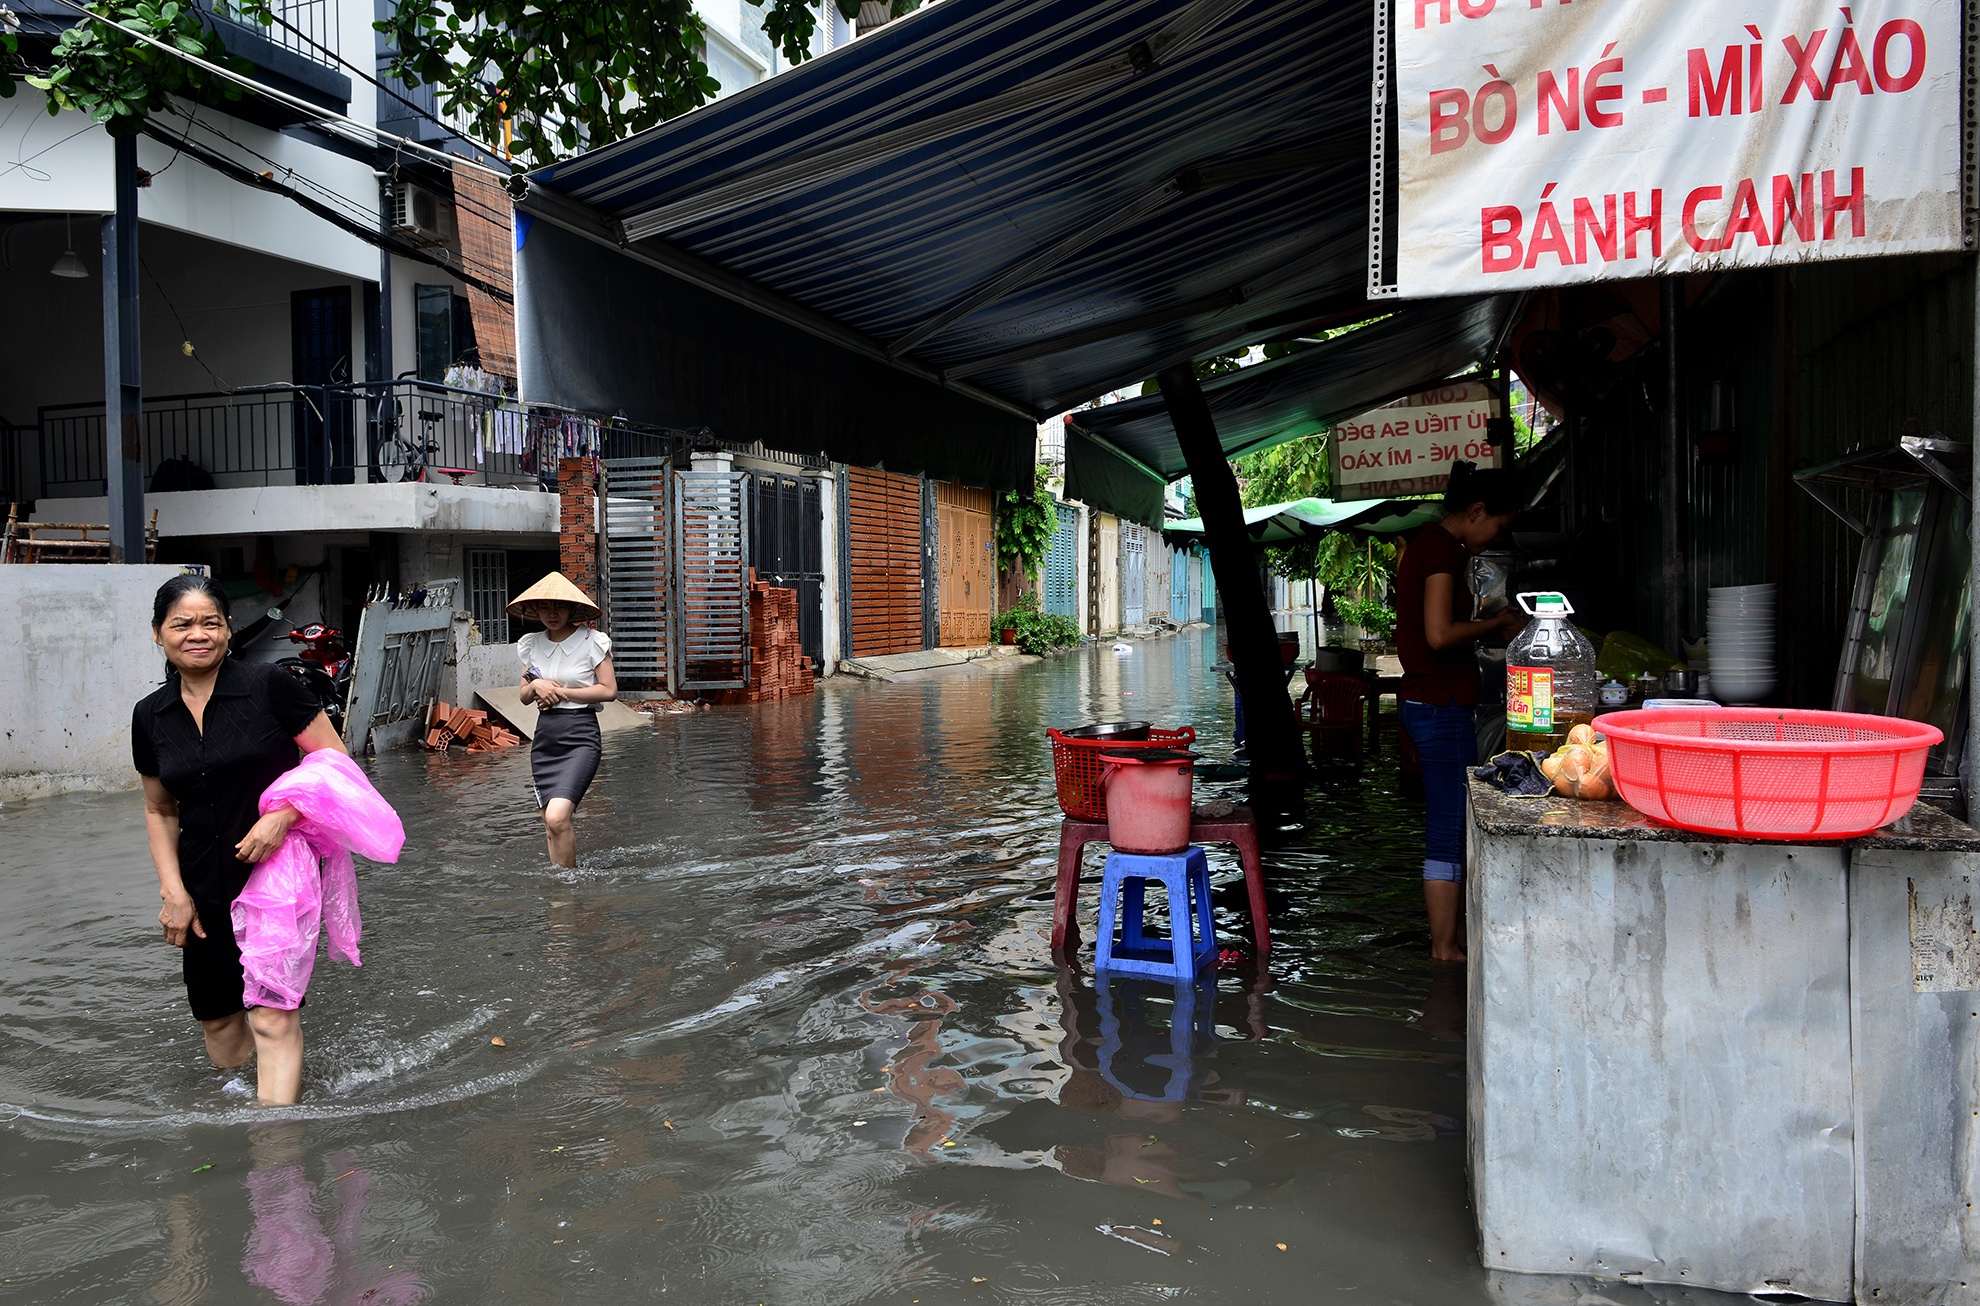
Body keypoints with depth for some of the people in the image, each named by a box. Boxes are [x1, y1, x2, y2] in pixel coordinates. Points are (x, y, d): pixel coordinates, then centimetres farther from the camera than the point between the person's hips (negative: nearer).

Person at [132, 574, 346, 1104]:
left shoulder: (271, 687, -9)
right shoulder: (151, 714, 5)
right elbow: (159, 811, 15)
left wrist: (282, 815, -20)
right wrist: (173, 892, 4)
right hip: (204, 887, 5)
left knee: (271, 1017, -13)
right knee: (217, 1019, 14)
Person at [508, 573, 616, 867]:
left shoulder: (592, 641, -3)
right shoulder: (531, 644, 11)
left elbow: (609, 690, -6)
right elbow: (524, 696, 16)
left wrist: (561, 692, -9)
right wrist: (536, 686, -6)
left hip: (581, 736, -5)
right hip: (544, 737, 5)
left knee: (557, 818, -21)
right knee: (552, 827, 5)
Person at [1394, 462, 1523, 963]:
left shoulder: (1424, 544, 16)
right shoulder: (1443, 547, -15)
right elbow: (1440, 634, -24)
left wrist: (1488, 626, 14)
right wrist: (1496, 624, -9)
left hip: (1426, 701, 11)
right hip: (1442, 706, -11)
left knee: (1451, 827, 18)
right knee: (1449, 832, -4)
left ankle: (1455, 932, 28)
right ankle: (1444, 950, 3)